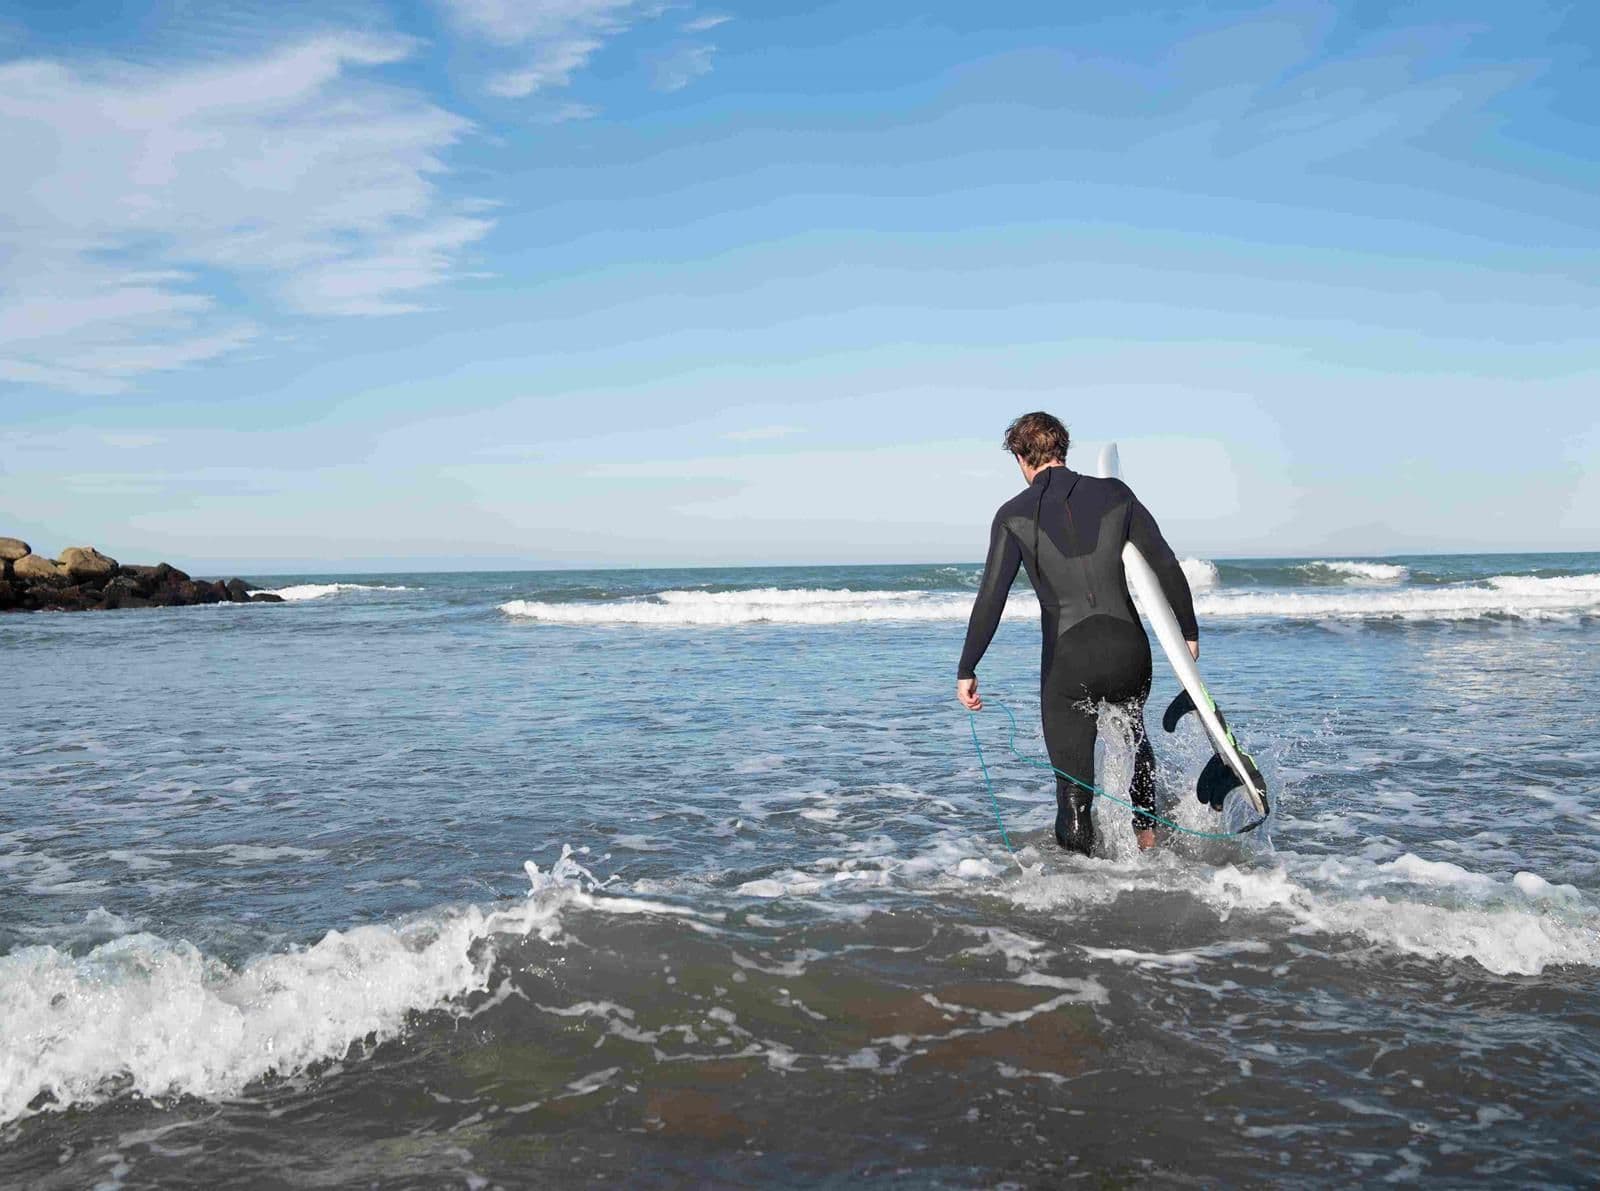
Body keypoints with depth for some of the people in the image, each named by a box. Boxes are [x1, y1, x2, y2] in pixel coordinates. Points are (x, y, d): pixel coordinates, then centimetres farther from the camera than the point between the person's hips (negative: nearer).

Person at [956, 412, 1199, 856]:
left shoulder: (1014, 515, -2)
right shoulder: (1114, 494, 2)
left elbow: (991, 597, -6)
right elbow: (1166, 565, 4)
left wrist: (966, 671, -1)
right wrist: (1189, 631, 15)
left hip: (1067, 660, -3)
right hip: (1128, 649, 3)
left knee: (1073, 782, 8)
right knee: (1133, 735, 33)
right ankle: (1147, 834, 34)